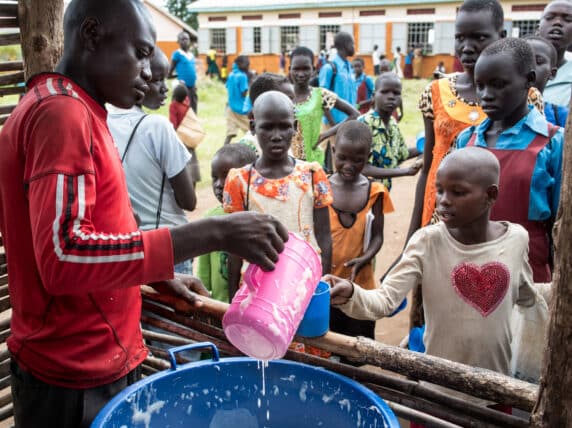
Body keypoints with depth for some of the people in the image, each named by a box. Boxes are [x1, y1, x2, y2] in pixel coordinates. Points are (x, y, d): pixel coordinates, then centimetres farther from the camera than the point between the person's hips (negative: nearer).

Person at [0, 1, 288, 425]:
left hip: (93, 357, 9)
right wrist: (213, 234, -32)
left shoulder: (71, 110, 12)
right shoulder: (61, 111, -19)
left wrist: (157, 277, 14)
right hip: (78, 376, -9)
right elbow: (63, 256, -31)